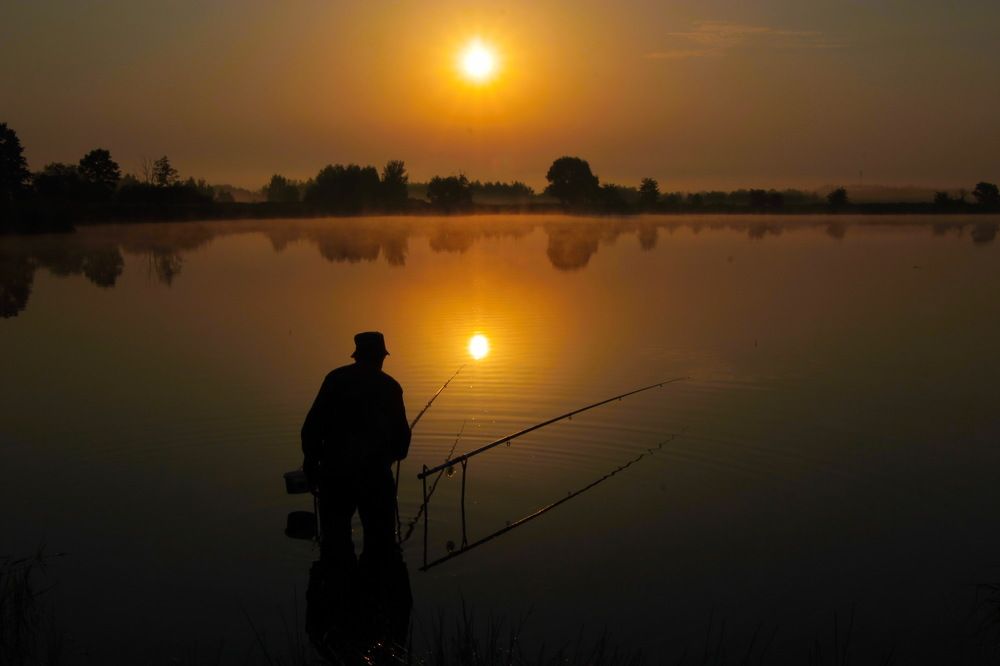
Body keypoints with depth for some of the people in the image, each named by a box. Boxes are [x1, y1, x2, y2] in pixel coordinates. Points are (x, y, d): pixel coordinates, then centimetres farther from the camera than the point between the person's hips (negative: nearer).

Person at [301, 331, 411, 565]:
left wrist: (310, 462, 5)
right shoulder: (390, 387, 0)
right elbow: (402, 433, 2)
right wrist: (394, 453, 23)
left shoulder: (336, 379, 1)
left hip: (335, 471, 0)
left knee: (335, 538, 9)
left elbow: (313, 424, -4)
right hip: (375, 473, 0)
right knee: (380, 539, 10)